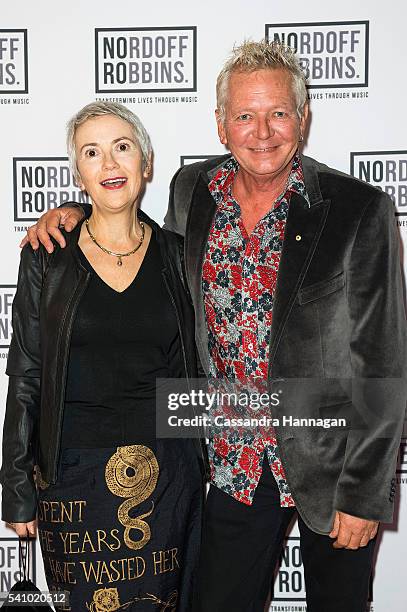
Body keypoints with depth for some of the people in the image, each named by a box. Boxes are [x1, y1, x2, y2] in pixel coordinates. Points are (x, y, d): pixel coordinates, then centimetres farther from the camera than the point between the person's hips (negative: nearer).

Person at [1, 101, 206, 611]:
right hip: (74, 474, -1)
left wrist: (206, 461, 7)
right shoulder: (47, 259, -3)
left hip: (168, 473, 2)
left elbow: (195, 368, 9)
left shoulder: (175, 254, 1)